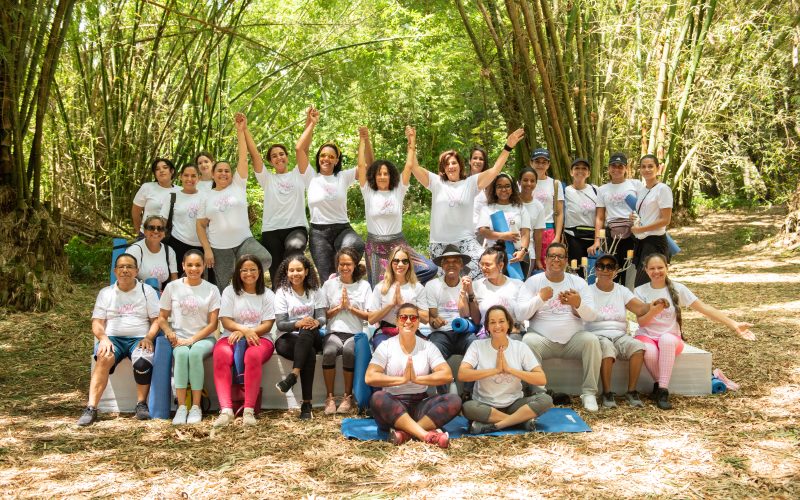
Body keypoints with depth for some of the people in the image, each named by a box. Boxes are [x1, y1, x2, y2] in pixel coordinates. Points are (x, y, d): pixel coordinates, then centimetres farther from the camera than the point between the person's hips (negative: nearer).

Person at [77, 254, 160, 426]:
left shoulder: (147, 291, 12)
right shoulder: (105, 293, 16)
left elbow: (156, 320, 6)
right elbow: (97, 322, 8)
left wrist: (148, 337, -13)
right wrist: (103, 338, -13)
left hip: (139, 338, -1)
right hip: (112, 338, 1)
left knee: (142, 362, -35)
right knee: (104, 359, -34)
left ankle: (141, 403, -13)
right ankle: (91, 408, -34)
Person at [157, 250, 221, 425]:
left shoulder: (211, 290, 4)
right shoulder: (172, 287, 7)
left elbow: (213, 324, -1)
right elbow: (162, 318, 10)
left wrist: (192, 340, -13)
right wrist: (170, 334, -11)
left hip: (203, 338, -1)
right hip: (179, 339, 1)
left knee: (195, 353, -35)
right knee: (181, 353, -35)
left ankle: (196, 407, -29)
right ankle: (181, 407, -34)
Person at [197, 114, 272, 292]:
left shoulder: (238, 186, 3)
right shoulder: (207, 196, 6)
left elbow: (243, 157, -5)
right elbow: (201, 225, 8)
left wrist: (240, 131, -9)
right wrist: (207, 249, -3)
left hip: (244, 240, -1)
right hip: (219, 248, 1)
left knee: (265, 259, -28)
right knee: (224, 289, 5)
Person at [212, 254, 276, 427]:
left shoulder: (267, 294, 12)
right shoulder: (230, 291, 12)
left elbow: (267, 325, 1)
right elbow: (225, 321, 2)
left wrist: (246, 333, -15)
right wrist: (244, 329, -18)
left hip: (259, 338, -1)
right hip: (231, 337, 1)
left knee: (253, 356, -37)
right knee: (221, 356, -34)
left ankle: (249, 410, -38)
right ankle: (226, 409, -42)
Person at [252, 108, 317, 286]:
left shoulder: (298, 176, 10)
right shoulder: (267, 179, 14)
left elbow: (300, 148, 0)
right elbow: (254, 153, 5)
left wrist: (310, 124, -8)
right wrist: (244, 129, -2)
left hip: (296, 227, -2)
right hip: (271, 230, 2)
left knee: (294, 247, -36)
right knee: (276, 277, 2)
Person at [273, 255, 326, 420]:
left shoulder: (314, 291, 9)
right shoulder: (282, 293, 1)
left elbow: (322, 318, 0)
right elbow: (280, 324, -8)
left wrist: (315, 323, -25)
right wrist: (298, 323, -28)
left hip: (311, 338, 2)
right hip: (288, 339, -2)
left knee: (307, 332, -36)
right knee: (310, 354, -34)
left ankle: (293, 375, -40)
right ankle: (306, 403, -36)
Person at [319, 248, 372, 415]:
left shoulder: (364, 286, 10)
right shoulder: (329, 285, 13)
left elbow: (369, 316, 5)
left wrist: (350, 307, -5)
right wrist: (339, 307, -5)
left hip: (355, 333, -1)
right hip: (333, 332, 1)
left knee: (349, 351, -35)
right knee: (329, 352, -33)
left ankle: (348, 397, -19)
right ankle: (330, 397, -20)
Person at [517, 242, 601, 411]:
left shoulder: (578, 282, 7)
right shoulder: (533, 282, 3)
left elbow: (592, 316, 0)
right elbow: (521, 314, -7)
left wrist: (578, 304, -21)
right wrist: (540, 298, -21)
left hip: (573, 339, 2)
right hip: (542, 339, -1)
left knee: (592, 340, -27)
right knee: (528, 341, -32)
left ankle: (589, 392, -15)